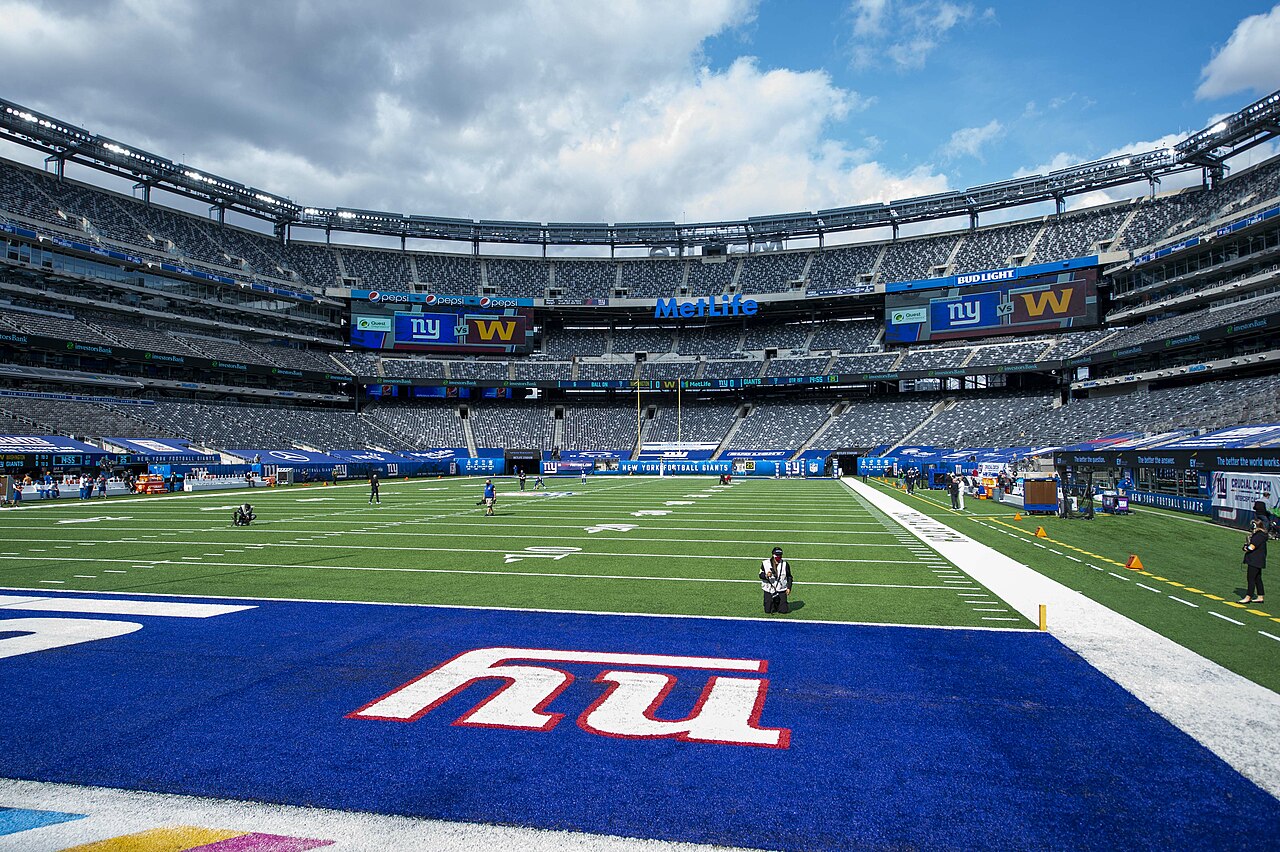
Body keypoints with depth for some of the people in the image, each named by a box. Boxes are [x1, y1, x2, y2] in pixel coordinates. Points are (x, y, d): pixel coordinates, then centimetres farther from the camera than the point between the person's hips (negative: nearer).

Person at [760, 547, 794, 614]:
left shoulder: (785, 564, 2)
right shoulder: (765, 563, -3)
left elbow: (789, 577, 9)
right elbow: (761, 575, -1)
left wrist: (789, 588, -1)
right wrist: (766, 575, -23)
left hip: (781, 590, 0)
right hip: (769, 590, 0)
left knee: (784, 611, -7)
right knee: (768, 611, -3)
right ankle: (773, 604, 31)